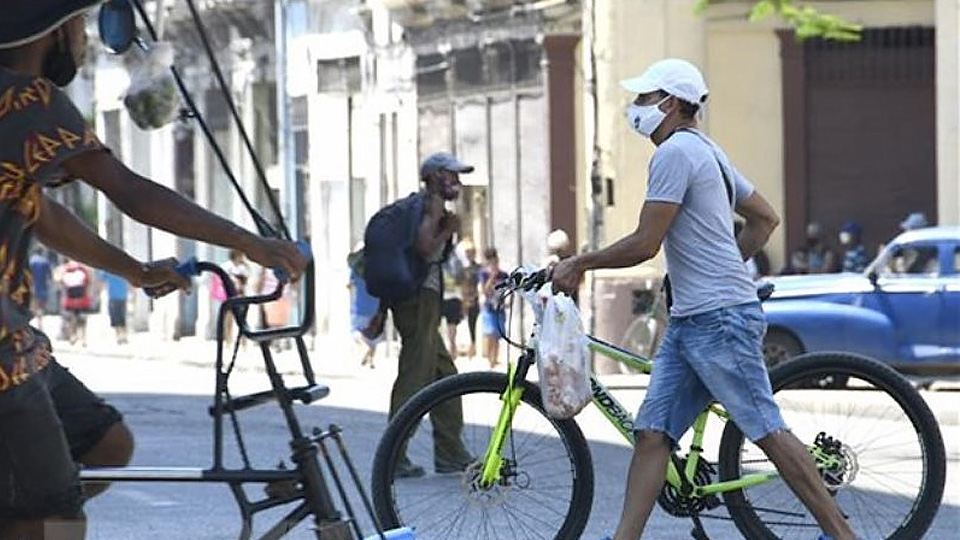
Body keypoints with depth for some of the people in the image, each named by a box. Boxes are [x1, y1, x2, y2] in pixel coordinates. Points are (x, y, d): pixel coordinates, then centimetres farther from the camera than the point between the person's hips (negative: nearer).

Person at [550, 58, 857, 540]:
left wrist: (579, 264, -5)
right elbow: (766, 219, 25)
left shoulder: (675, 152, -12)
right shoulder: (707, 152, 19)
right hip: (688, 320, 10)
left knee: (768, 433, -6)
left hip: (719, 319, -10)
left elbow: (644, 245, -16)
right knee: (651, 433, 3)